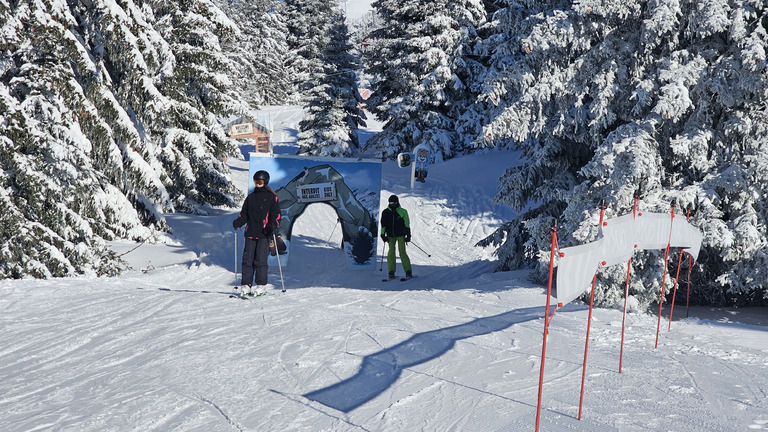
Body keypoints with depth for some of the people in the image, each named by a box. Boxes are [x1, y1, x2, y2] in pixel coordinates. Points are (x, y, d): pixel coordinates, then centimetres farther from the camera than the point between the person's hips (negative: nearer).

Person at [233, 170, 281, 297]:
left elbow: (276, 215, 1)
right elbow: (244, 214, 20)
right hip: (250, 233, 4)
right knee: (247, 259, -1)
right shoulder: (250, 197, 18)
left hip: (264, 234, -4)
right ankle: (246, 285, 4)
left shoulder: (272, 197, 4)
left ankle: (261, 286, -1)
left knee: (260, 260, -8)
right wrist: (238, 222, 0)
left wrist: (273, 225, -18)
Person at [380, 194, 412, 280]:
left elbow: (407, 224, 3)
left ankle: (408, 272, -4)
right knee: (391, 252, -6)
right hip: (390, 236, 2)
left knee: (402, 252, -8)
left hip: (400, 235, -2)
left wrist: (408, 235, 0)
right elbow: (383, 224, 11)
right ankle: (391, 272, 0)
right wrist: (383, 234, 4)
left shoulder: (402, 212, 1)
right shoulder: (386, 212, 7)